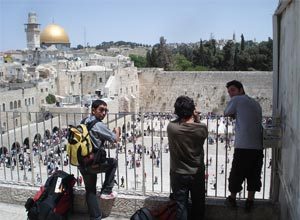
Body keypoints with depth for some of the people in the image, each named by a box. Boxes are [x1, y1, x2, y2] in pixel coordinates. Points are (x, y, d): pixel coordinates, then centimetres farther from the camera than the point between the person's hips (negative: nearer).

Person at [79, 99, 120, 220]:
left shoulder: (84, 122, 8)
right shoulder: (99, 125, -16)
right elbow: (115, 139, -6)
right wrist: (117, 131, 15)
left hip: (82, 163, 7)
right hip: (93, 163, -7)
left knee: (90, 191, 17)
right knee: (113, 162, 21)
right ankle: (106, 191, 21)